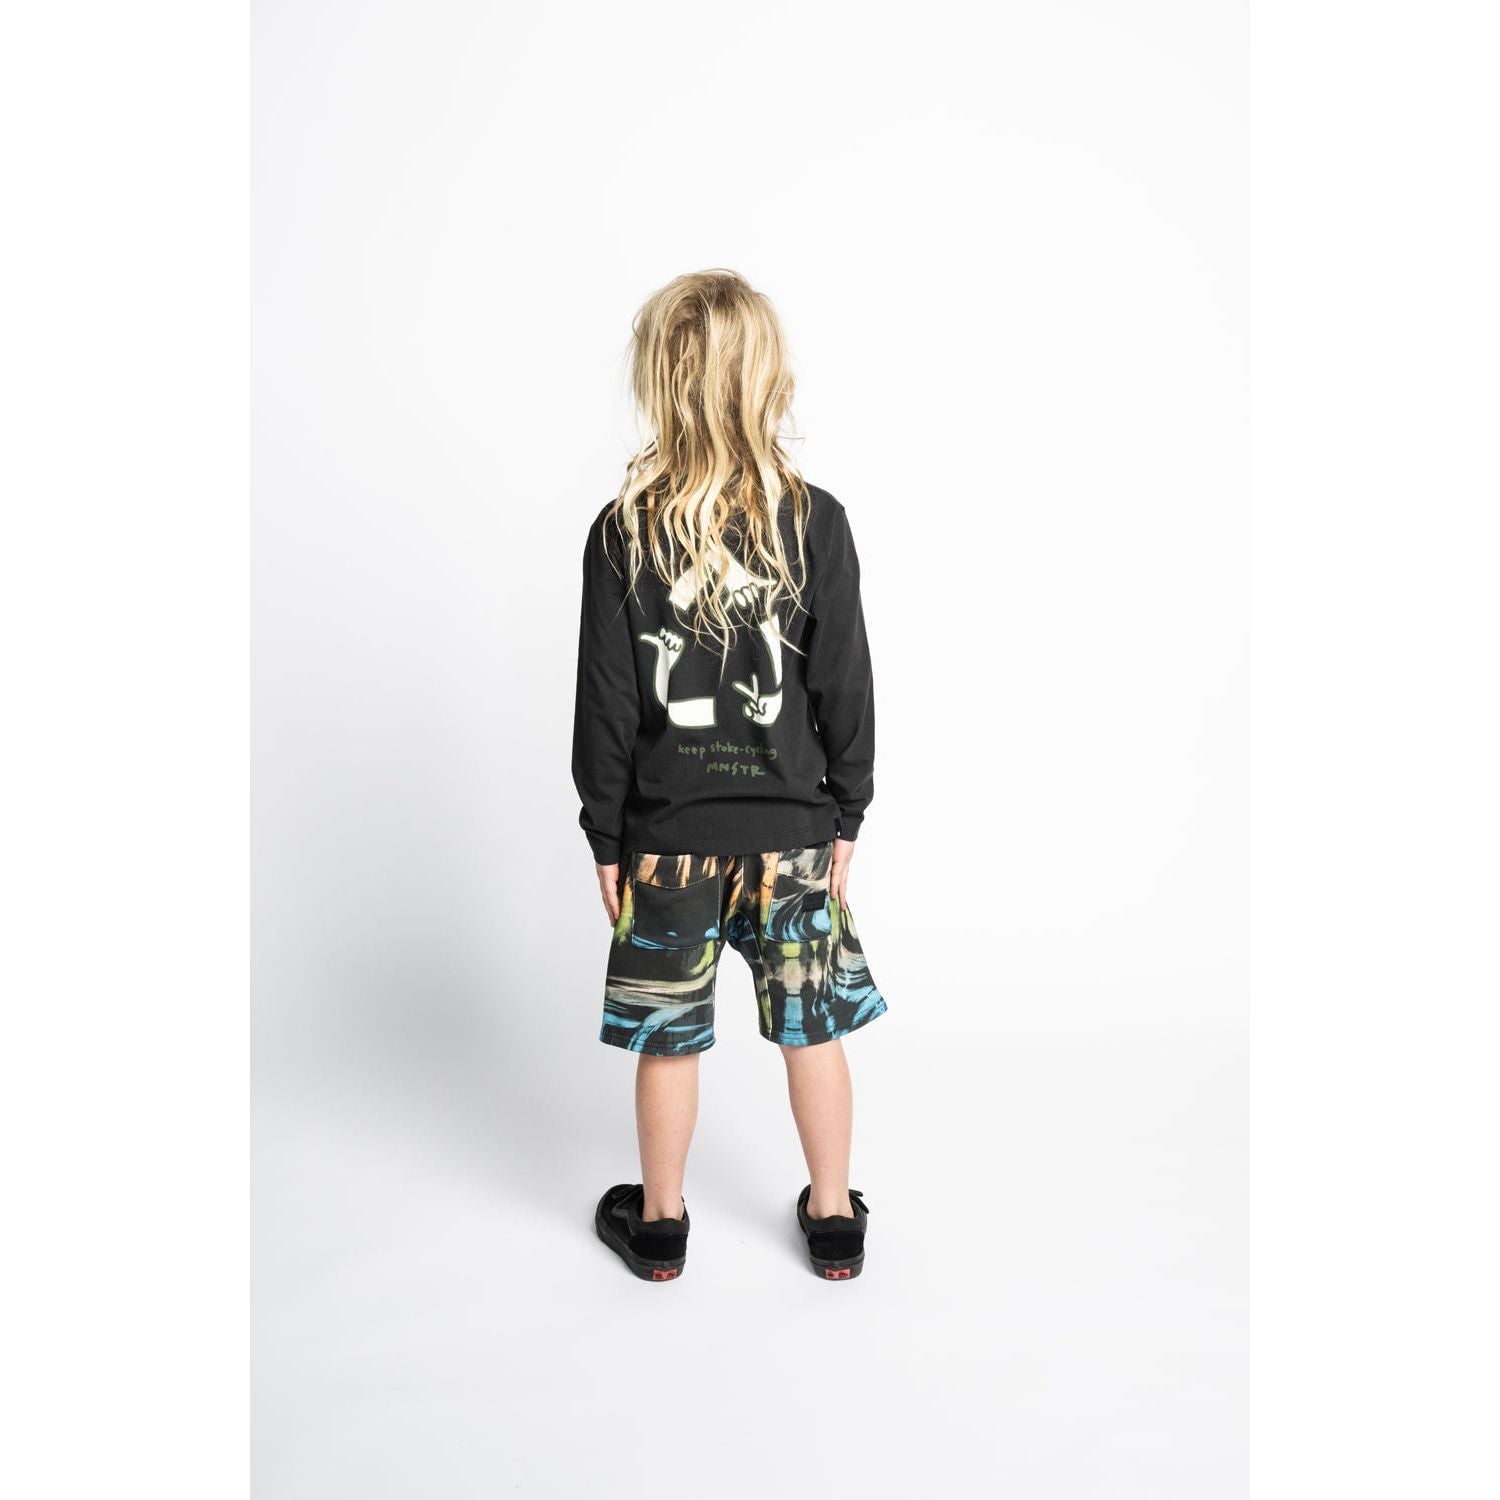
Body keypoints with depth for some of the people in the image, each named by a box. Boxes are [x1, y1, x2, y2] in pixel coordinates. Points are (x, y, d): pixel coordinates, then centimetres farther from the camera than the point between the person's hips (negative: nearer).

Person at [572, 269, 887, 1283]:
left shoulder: (623, 533, -9)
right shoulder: (816, 522, -8)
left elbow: (606, 702, -6)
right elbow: (846, 687, -5)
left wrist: (605, 835, 4)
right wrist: (846, 817, 6)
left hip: (667, 833, 0)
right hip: (793, 829, 1)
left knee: (669, 1036, 14)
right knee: (813, 1025, 15)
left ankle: (661, 1223, 32)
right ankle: (835, 1220, 30)